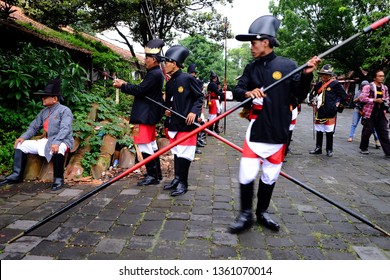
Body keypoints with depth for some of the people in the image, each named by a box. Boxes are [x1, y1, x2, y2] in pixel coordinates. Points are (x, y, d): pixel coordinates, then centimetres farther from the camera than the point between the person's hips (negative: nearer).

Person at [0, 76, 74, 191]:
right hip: (46, 141, 8)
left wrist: (57, 142, -37)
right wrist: (23, 137, -3)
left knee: (57, 150, -41)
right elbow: (34, 126, 15)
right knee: (21, 145, 4)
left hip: (62, 141, -8)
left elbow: (65, 129, -23)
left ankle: (58, 179, -24)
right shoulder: (43, 112, 14)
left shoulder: (64, 110, -9)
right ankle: (17, 175, 7)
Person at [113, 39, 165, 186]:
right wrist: (126, 84, 10)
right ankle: (157, 173, 26)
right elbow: (142, 90, 18)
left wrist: (122, 85, -9)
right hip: (149, 114, 11)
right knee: (151, 144, 16)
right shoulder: (155, 73, 15)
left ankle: (152, 176, 0)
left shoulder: (155, 74, -18)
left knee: (145, 146, -7)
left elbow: (139, 90, -21)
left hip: (145, 116, -11)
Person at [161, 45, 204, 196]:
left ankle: (183, 183, 8)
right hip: (174, 122, 7)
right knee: (176, 152, 14)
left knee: (184, 154, -3)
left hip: (187, 123, -7)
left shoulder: (188, 78, -10)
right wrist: (167, 109, 3)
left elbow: (200, 97, -6)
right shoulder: (169, 83, 11)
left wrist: (194, 111, -18)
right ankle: (177, 179, 25)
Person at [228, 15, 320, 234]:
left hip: (278, 131, -1)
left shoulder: (288, 66, -2)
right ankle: (246, 215, 15)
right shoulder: (251, 68, 6)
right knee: (247, 174, -4)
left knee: (270, 176, 11)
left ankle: (263, 212, 31)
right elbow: (236, 91, -2)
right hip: (256, 129, 1)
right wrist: (248, 93, -24)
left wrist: (307, 75, -17)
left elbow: (300, 95, 0)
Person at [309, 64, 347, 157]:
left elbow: (344, 96, -1)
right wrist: (314, 104, 11)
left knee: (329, 132, 2)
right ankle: (318, 148, 21)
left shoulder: (335, 84, -6)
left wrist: (338, 106, -4)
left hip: (330, 113, -5)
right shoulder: (319, 84, 8)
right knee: (318, 131, 11)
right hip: (319, 112, 5)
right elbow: (312, 94, 23)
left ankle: (329, 150, 13)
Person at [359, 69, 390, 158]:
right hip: (370, 113, -5)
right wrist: (375, 100, -18)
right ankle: (364, 148, 24)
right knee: (367, 132, 5)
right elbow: (362, 98, -15)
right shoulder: (368, 87, -6)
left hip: (381, 114, 5)